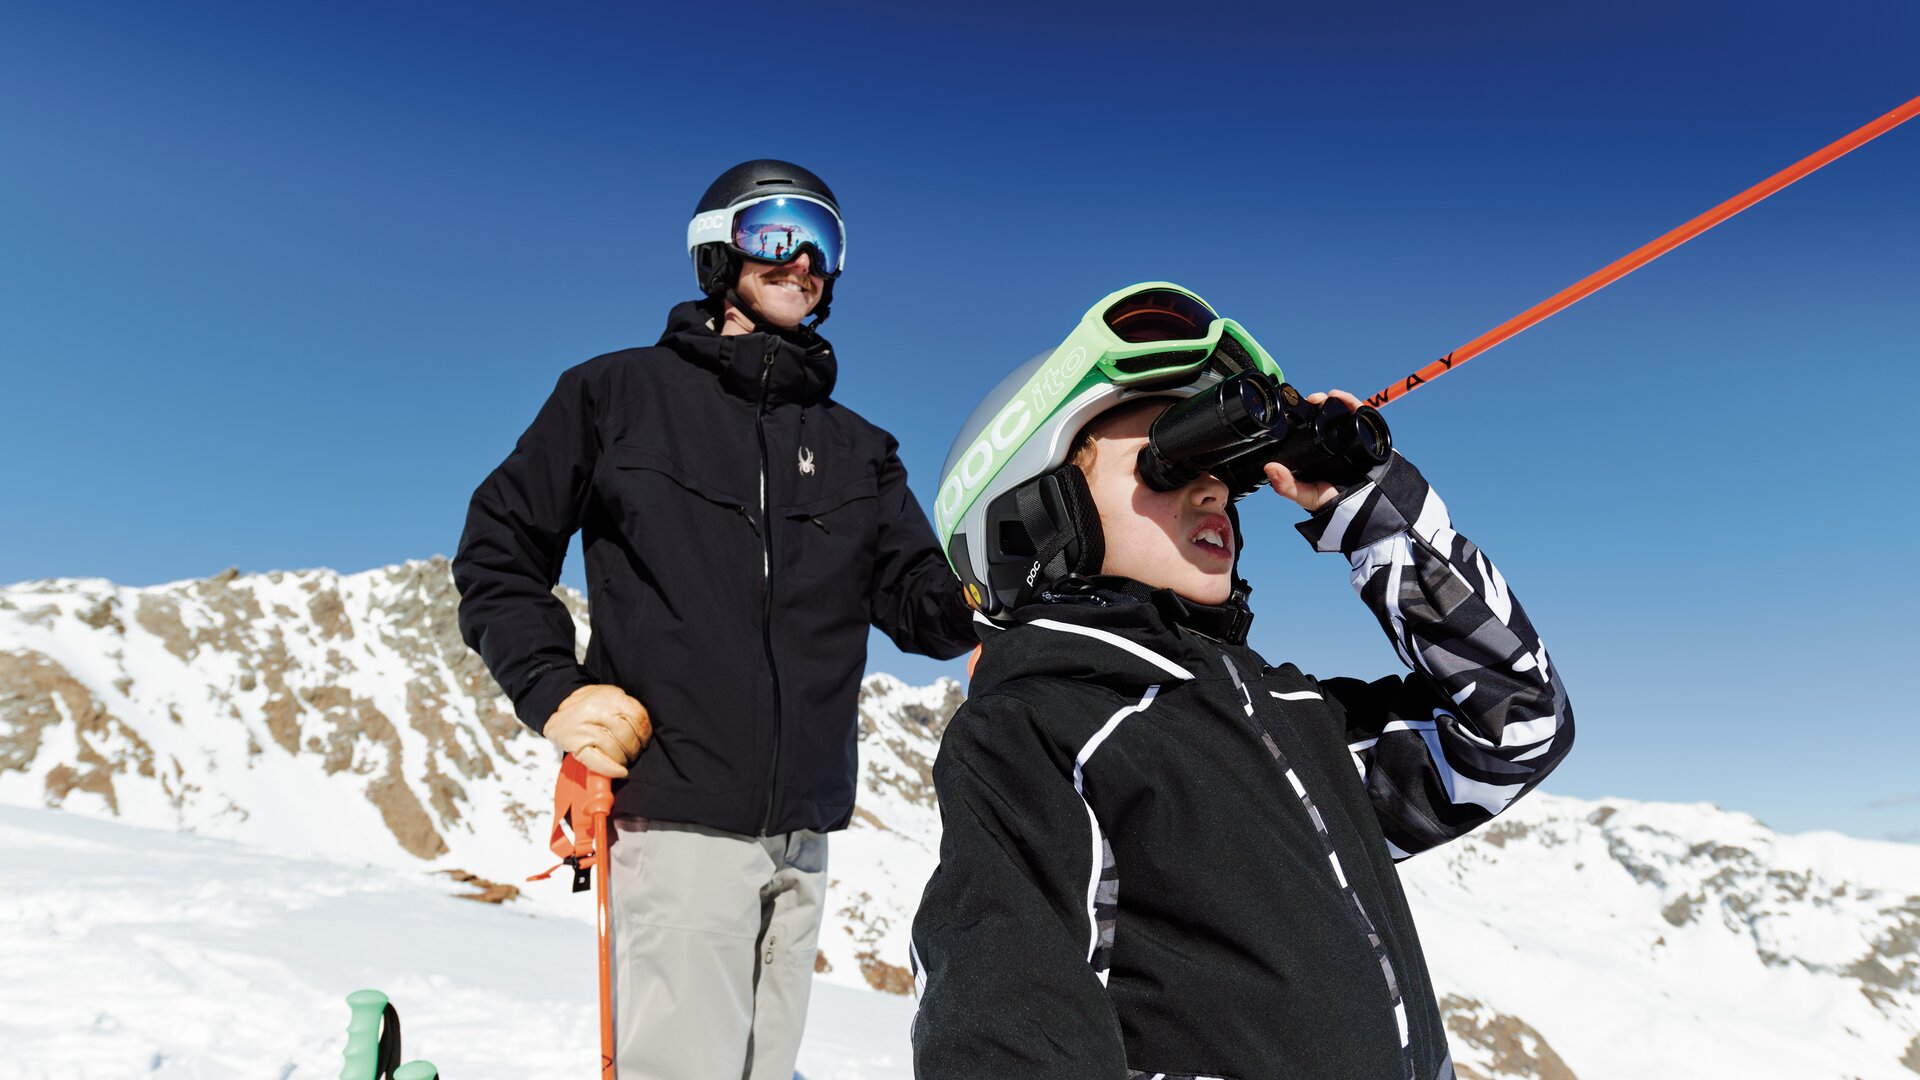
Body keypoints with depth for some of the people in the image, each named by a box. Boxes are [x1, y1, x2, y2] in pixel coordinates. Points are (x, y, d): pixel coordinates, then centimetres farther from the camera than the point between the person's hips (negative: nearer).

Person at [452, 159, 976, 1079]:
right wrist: (554, 693, -8)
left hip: (801, 834, 5)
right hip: (676, 813, -4)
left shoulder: (858, 449, 15)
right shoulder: (621, 393, 5)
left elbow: (918, 600, 4)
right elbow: (499, 549, 6)